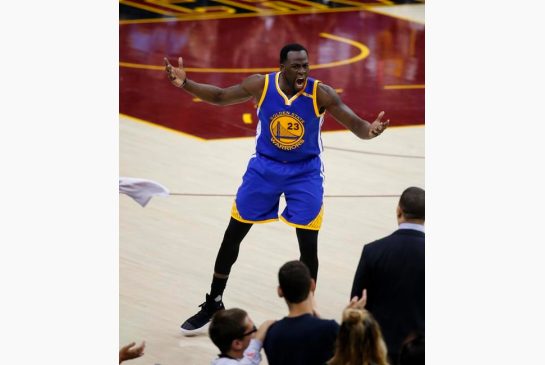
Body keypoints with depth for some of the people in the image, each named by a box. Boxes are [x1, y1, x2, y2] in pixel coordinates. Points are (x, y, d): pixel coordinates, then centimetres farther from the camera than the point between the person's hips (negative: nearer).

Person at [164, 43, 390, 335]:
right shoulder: (261, 85, -15)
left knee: (308, 244, -7)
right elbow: (220, 97, -2)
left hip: (305, 172, -2)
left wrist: (370, 130, -44)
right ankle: (213, 304, 23)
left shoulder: (321, 94, -21)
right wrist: (185, 84, -16)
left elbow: (356, 126, -21)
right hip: (264, 167, 2)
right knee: (233, 234, 6)